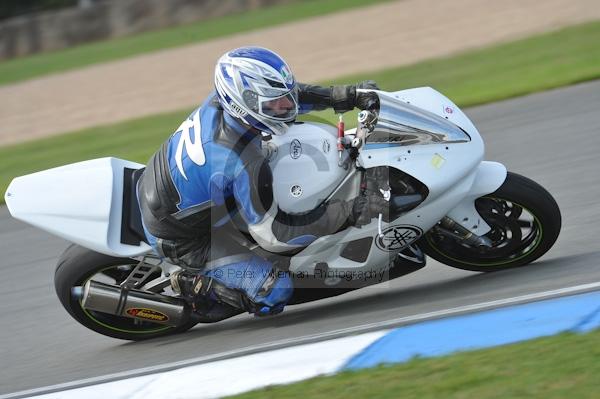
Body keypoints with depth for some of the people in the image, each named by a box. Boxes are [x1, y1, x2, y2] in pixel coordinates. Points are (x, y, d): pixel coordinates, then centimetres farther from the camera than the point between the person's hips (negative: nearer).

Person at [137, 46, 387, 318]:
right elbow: (271, 234, -25)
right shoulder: (245, 165, -36)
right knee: (275, 293, -14)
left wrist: (348, 95, -6)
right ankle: (192, 284, 1)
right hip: (181, 240, -8)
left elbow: (283, 94, 2)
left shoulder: (219, 102, -17)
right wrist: (347, 214, -28)